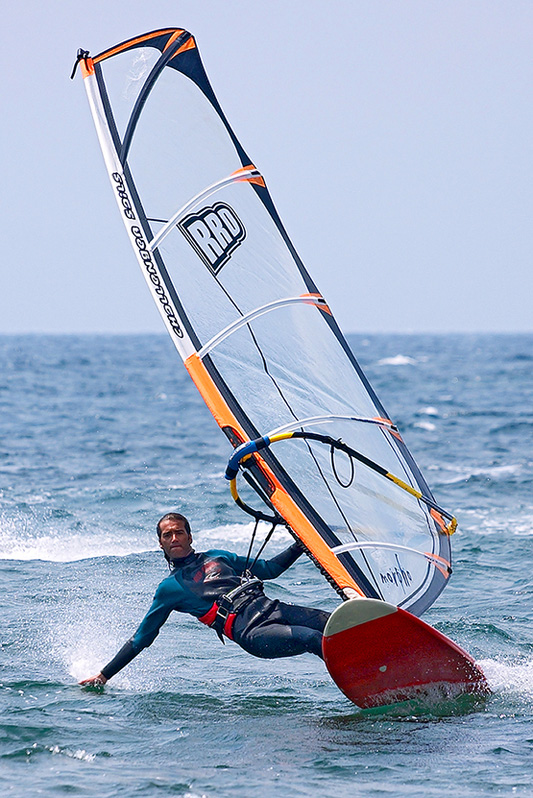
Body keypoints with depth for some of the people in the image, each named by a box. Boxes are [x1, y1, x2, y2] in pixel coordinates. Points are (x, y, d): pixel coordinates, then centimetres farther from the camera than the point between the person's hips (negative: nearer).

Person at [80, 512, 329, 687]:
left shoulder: (217, 557, 26)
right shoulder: (169, 589, 15)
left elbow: (269, 569, 33)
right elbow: (141, 638, 19)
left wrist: (302, 545, 20)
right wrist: (104, 675, 16)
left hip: (270, 608, 6)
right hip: (250, 631, -6)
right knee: (313, 639, -33)